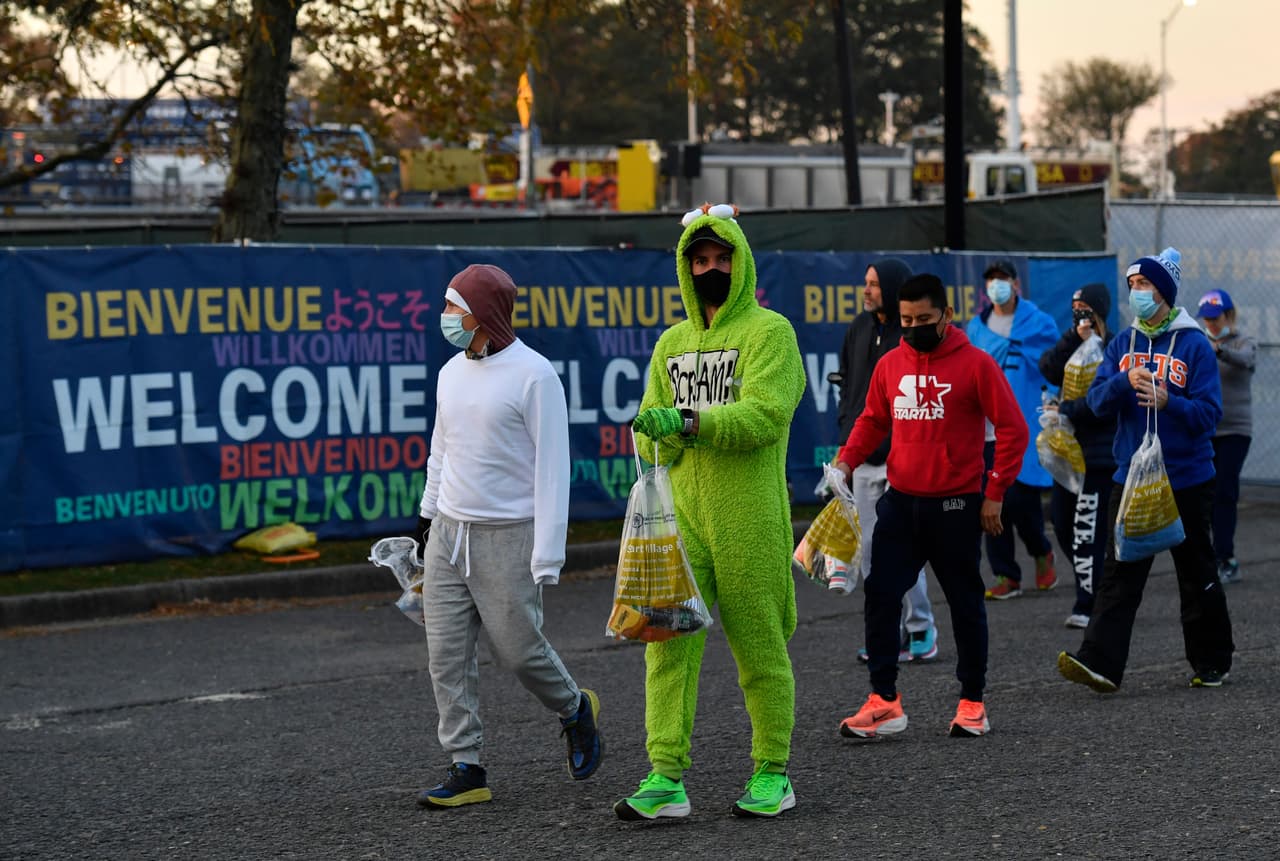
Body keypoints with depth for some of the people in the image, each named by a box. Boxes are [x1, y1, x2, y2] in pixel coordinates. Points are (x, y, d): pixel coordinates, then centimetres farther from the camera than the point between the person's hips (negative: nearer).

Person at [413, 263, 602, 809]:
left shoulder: (534, 375, -12)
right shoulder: (451, 373, 10)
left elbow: (553, 467, -14)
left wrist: (547, 557, -17)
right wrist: (428, 513, 21)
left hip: (508, 537, -6)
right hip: (448, 535, 6)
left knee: (517, 649, -2)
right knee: (447, 653, 0)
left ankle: (575, 710, 28)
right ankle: (466, 769, 5)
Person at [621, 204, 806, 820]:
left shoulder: (768, 331, -2)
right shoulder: (672, 343, 17)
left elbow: (765, 413, -17)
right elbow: (651, 438, 16)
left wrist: (690, 422, -25)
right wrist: (658, 434, -8)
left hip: (749, 521, -5)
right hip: (680, 515, 5)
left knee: (760, 648, 3)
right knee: (668, 642, -3)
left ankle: (772, 775, 15)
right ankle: (666, 779, -3)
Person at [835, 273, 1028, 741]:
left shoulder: (976, 364, -8)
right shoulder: (890, 364, 6)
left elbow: (1012, 429, -6)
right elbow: (872, 420, 17)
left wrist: (995, 494, -10)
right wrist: (846, 461, -1)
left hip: (956, 505, -4)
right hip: (900, 501, 4)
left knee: (965, 603, 7)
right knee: (880, 594, -4)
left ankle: (972, 702, 18)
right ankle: (884, 701, 0)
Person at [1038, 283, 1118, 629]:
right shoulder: (1073, 346, 12)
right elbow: (1049, 370, -6)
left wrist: (1065, 410, -16)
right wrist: (1075, 338, -14)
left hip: (1099, 455, -8)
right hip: (1070, 450, 8)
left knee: (1087, 531, -7)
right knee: (1061, 521, 11)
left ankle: (1087, 607, 0)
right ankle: (1092, 587, 26)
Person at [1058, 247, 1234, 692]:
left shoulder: (1194, 345, -6)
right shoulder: (1122, 345, 8)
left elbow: (1209, 412, -12)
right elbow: (1097, 400, -1)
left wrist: (1168, 402, -29)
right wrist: (1126, 380, -20)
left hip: (1187, 480, -3)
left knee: (1197, 574, 8)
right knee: (1119, 574, -5)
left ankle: (1212, 663, 22)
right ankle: (1100, 663, -12)